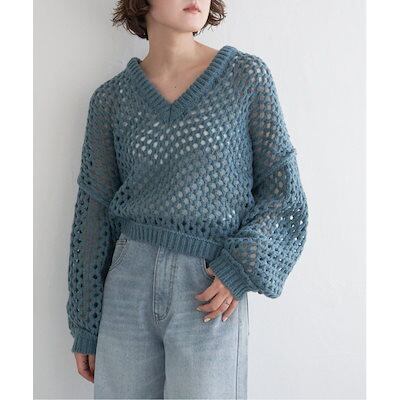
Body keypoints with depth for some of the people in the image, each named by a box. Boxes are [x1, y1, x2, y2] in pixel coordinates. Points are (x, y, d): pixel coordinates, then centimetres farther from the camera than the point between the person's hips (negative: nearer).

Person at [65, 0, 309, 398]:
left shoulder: (247, 75, -1)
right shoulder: (112, 97, 4)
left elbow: (282, 189, 2)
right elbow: (94, 213, 7)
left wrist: (242, 267, -14)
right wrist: (85, 326, 7)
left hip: (209, 300, -2)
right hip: (129, 286, 2)